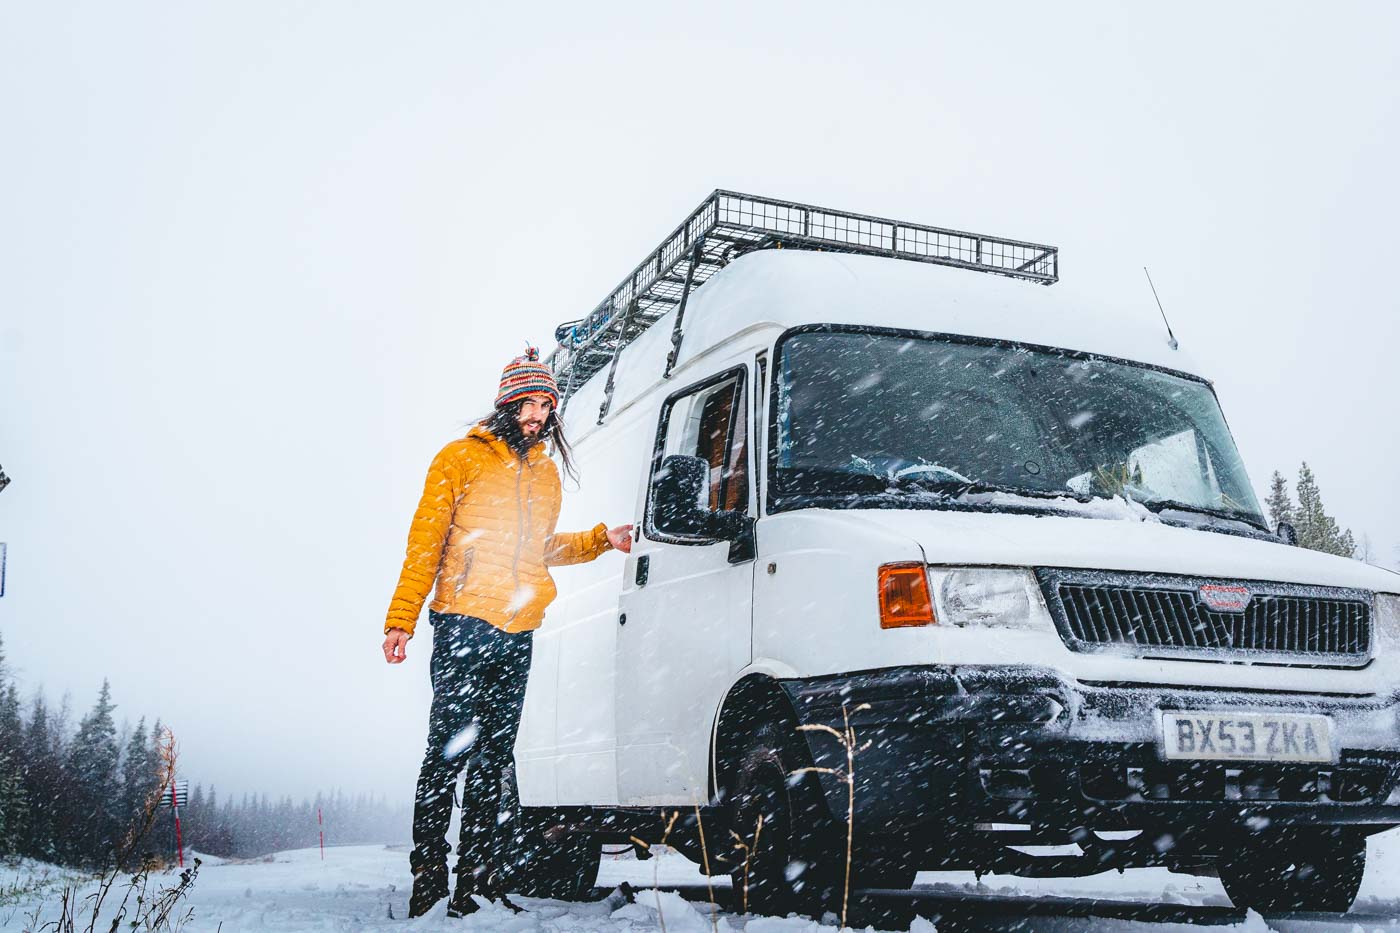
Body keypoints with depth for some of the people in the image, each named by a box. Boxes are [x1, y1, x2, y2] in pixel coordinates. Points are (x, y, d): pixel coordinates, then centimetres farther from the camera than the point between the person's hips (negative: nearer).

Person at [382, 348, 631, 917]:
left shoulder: (545, 471, 19)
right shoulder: (462, 457, 2)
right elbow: (424, 542, 0)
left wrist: (602, 540, 18)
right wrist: (401, 620, -7)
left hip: (518, 634, 5)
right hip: (464, 624, -5)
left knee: (494, 758, 6)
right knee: (449, 751, -8)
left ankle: (477, 883, 11)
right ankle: (427, 881, 1)